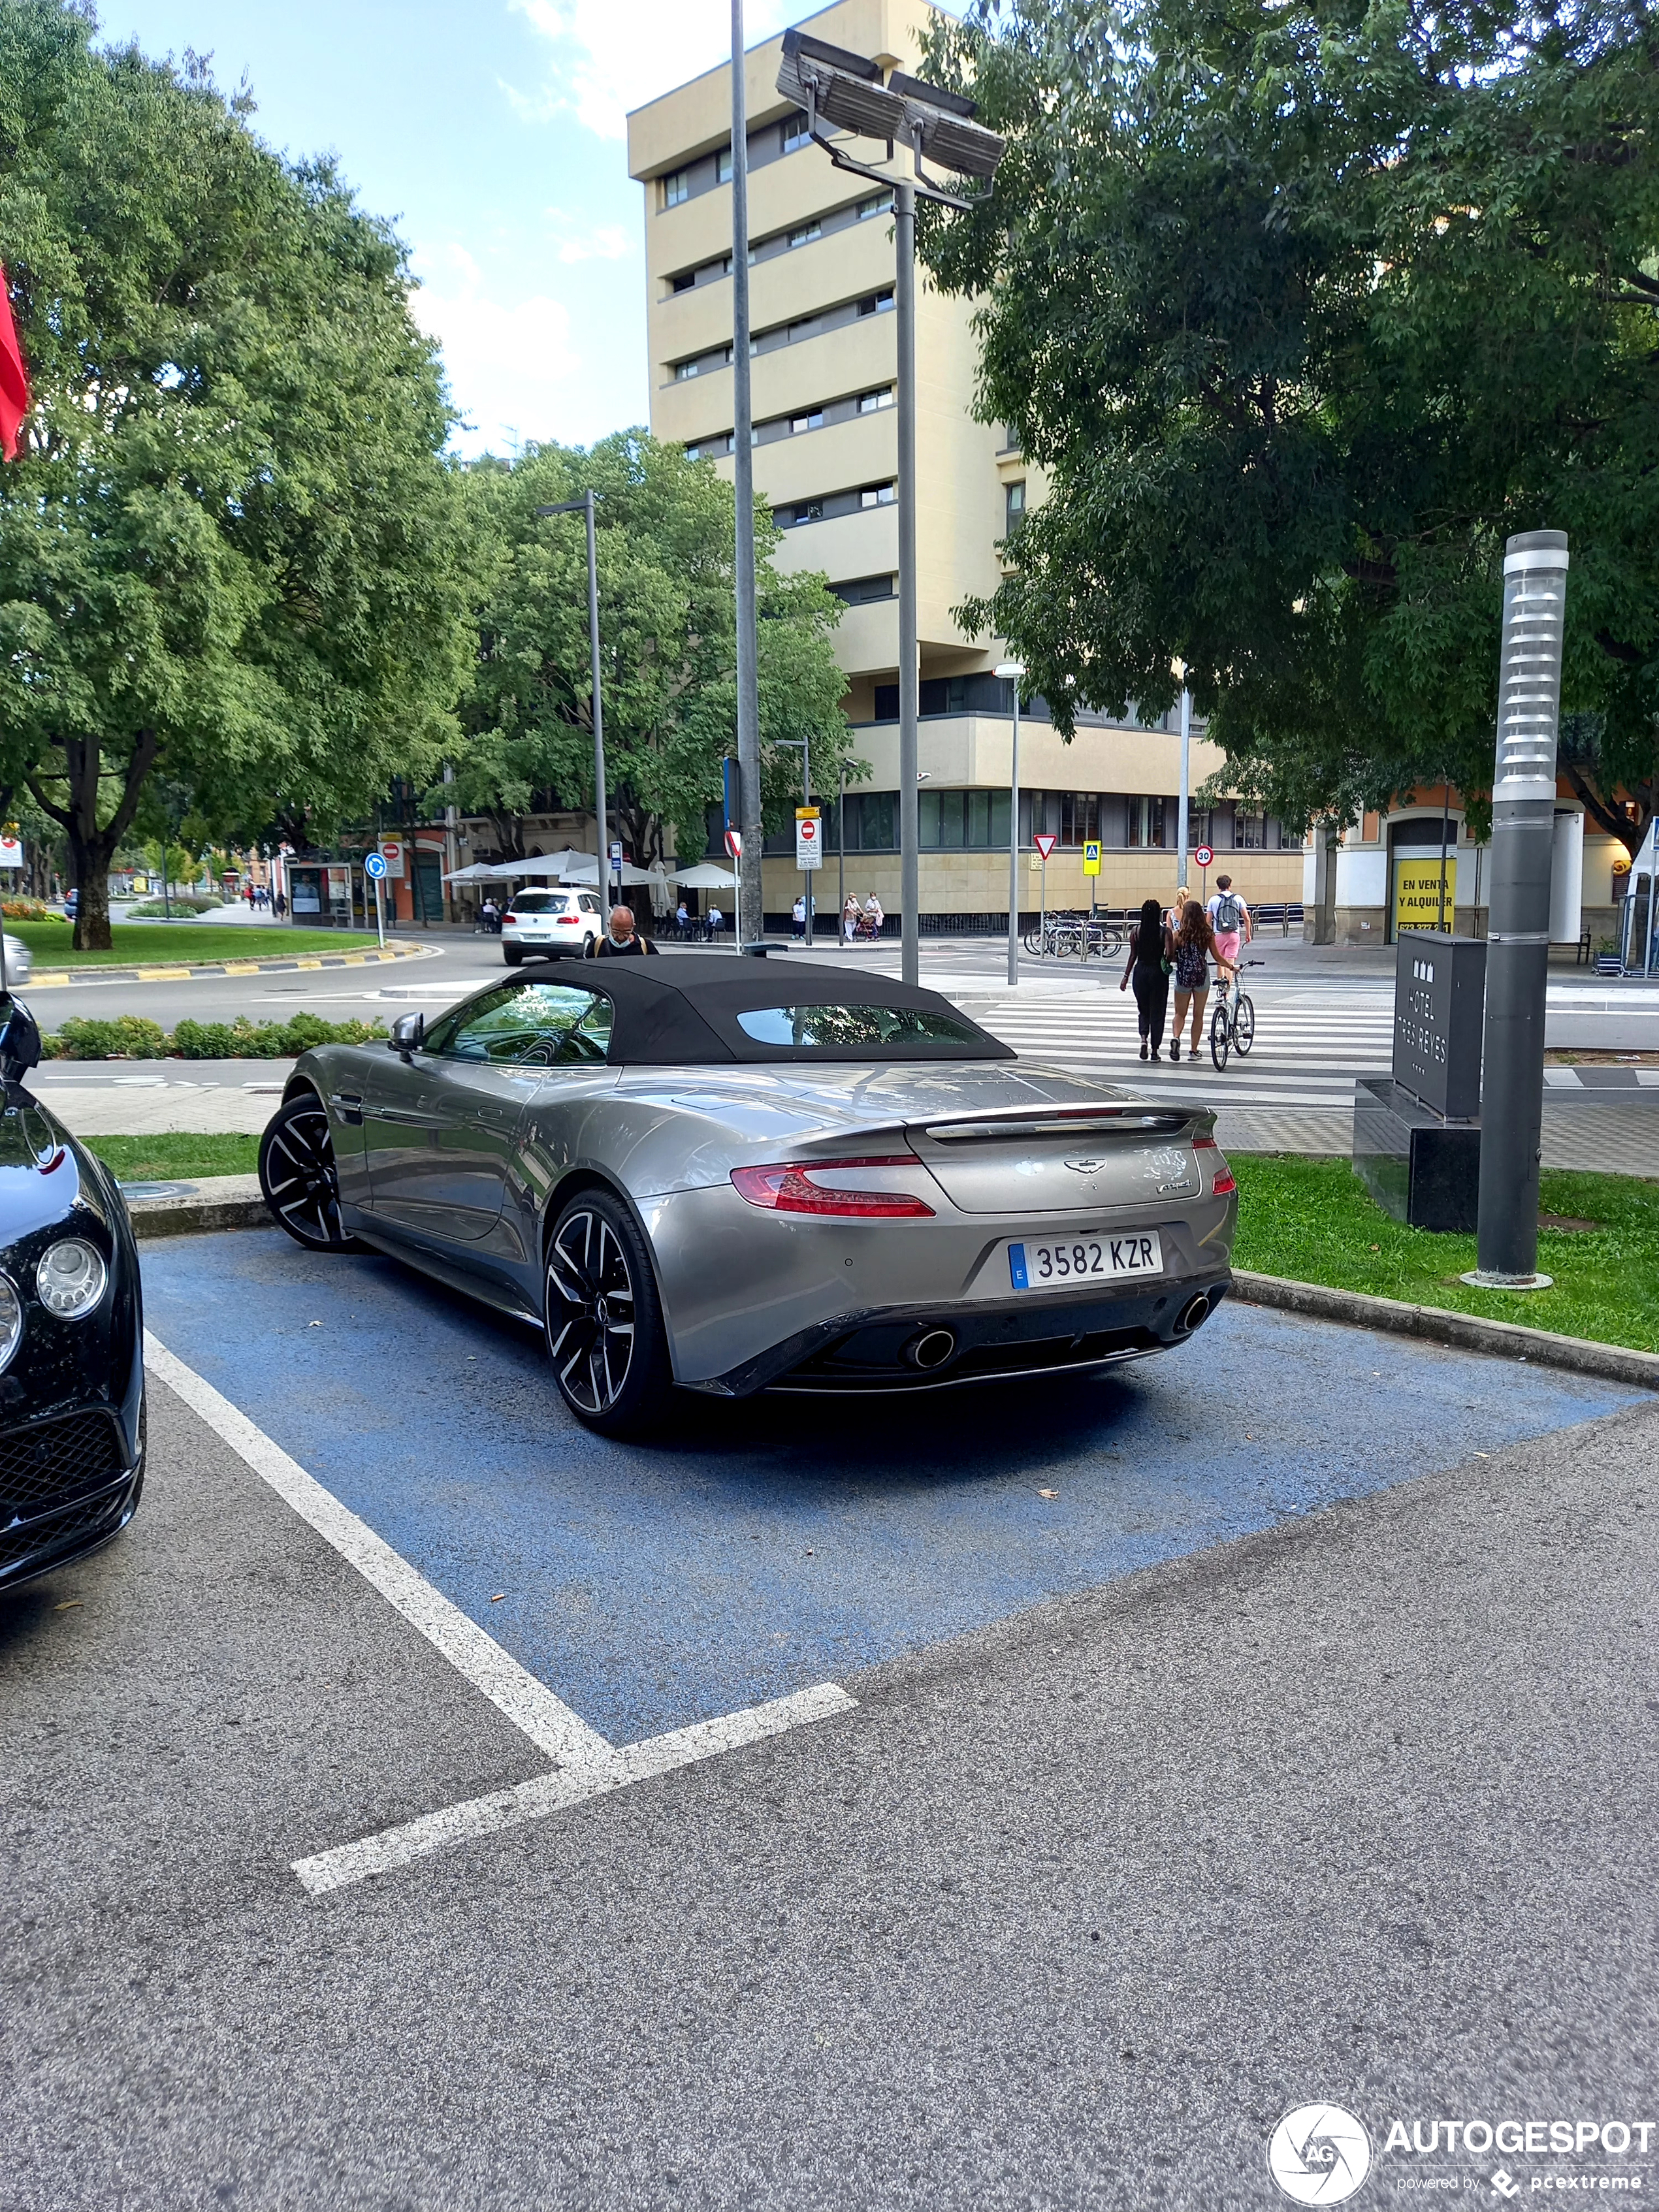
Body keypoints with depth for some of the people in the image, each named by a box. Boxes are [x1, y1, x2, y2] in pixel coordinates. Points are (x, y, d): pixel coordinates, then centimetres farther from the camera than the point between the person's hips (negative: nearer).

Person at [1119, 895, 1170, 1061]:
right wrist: (1166, 963, 6)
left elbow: (1133, 955, 1)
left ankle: (1144, 1038, -7)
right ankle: (1155, 1050, 10)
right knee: (1157, 1012, 8)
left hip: (1140, 971, 2)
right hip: (1158, 972, -2)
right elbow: (1169, 954, -16)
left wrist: (1126, 976, 8)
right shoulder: (1164, 931, -7)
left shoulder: (1136, 931, -1)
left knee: (1144, 1010, 17)